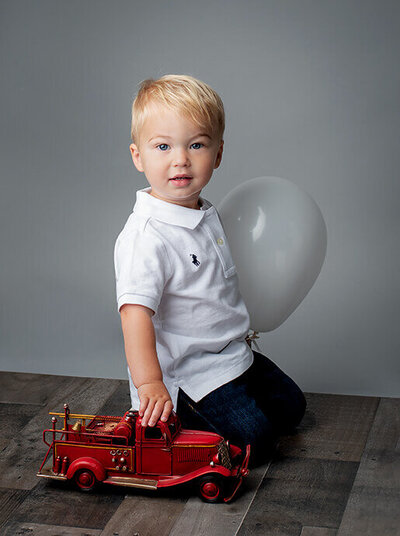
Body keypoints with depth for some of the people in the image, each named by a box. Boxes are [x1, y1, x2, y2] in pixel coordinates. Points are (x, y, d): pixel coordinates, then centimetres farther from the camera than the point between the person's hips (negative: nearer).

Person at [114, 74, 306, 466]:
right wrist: (149, 384, -40)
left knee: (290, 406, 18)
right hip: (187, 371, -9)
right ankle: (172, 417, 2)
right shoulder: (144, 236, -26)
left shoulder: (207, 215, 4)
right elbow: (135, 311, -34)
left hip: (233, 355, 9)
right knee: (252, 437, -19)